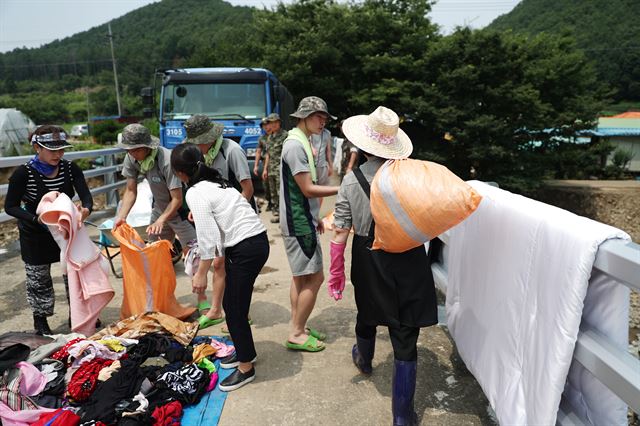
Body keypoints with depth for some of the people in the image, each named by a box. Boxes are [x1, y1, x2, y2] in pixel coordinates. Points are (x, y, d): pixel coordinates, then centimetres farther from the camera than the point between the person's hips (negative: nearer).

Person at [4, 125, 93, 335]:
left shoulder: (70, 169, -10)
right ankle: (40, 320, 29)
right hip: (36, 235, -3)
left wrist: (86, 209, -40)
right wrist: (37, 219, -29)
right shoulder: (24, 173, -19)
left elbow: (86, 195, -17)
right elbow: (10, 207, -14)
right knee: (39, 279, 8)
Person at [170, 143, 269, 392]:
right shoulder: (214, 183, 14)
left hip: (247, 249, -9)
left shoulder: (195, 194, -12)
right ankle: (244, 351, 38)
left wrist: (201, 274, -6)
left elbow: (207, 236, -14)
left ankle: (246, 368, 18)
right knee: (231, 303, 20)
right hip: (255, 240, 9)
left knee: (235, 309, 3)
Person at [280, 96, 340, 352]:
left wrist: (315, 217, 18)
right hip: (299, 223, -10)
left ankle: (298, 328, 26)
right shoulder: (295, 145, -17)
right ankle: (297, 334, 8)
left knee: (301, 277, 15)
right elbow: (308, 189, -20)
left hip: (301, 220, 10)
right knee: (314, 278, -3)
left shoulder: (300, 142, 14)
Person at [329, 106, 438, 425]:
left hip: (369, 264, 2)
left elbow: (340, 232, -8)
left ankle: (364, 360, 59)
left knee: (367, 316, 29)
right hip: (409, 264, -1)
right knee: (405, 339, 7)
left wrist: (336, 272, 0)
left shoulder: (352, 180, -9)